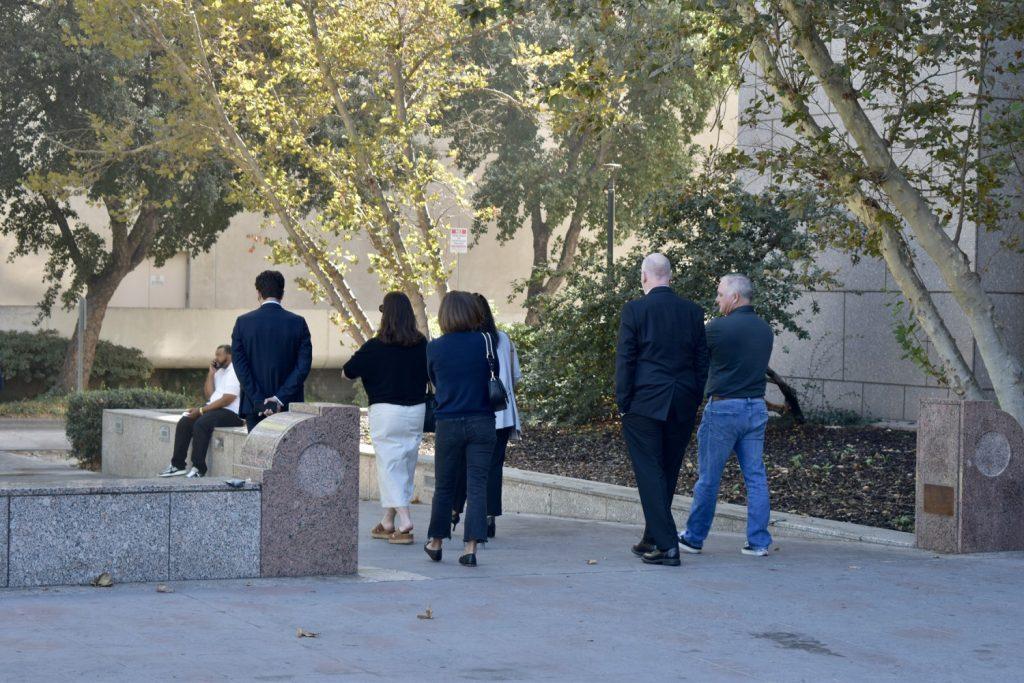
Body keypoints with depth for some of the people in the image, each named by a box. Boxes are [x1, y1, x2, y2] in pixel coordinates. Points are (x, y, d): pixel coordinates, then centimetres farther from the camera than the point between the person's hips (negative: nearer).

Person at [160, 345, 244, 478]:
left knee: (201, 423, -31)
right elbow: (209, 395, 13)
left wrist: (201, 410, -18)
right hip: (215, 409, 9)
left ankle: (198, 468, -28)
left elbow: (226, 400, -18)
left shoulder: (235, 372, -9)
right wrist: (211, 373, 6)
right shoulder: (219, 371, 21)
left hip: (231, 413, -9)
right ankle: (177, 465, -4)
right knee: (184, 423, -6)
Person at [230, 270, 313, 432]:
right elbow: (303, 365, -8)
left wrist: (259, 402, -7)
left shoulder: (243, 323, -1)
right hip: (289, 406, 0)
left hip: (254, 407, 0)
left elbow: (240, 364, -6)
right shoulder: (298, 323, -1)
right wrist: (280, 399, -9)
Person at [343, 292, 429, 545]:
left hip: (386, 411, -4)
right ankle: (388, 523, 23)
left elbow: (347, 372, -1)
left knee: (389, 466, 0)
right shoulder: (421, 344, -1)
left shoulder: (375, 347, -12)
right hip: (417, 410, 4)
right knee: (406, 466, 13)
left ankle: (404, 520, -15)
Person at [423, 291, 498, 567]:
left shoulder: (434, 347, -2)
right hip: (482, 423, -1)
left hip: (448, 423, 1)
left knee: (444, 486, 13)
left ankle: (436, 543, 26)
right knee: (477, 486, 0)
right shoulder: (484, 341, -5)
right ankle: (471, 547, -7)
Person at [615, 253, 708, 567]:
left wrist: (623, 403, 0)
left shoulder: (635, 310, -6)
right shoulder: (693, 311, 6)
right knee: (668, 474, 14)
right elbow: (702, 361, 8)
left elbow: (625, 360, -6)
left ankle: (666, 545, -9)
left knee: (650, 473, -2)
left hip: (645, 403, -4)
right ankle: (652, 540, 25)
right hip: (683, 406, 4)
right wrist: (694, 402, 14)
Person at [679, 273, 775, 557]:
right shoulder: (765, 330, 7)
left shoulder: (718, 328, -13)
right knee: (755, 476, 6)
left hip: (723, 408, -6)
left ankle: (694, 538, 14)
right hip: (756, 408, 6)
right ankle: (759, 541, 5)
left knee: (708, 478, 4)